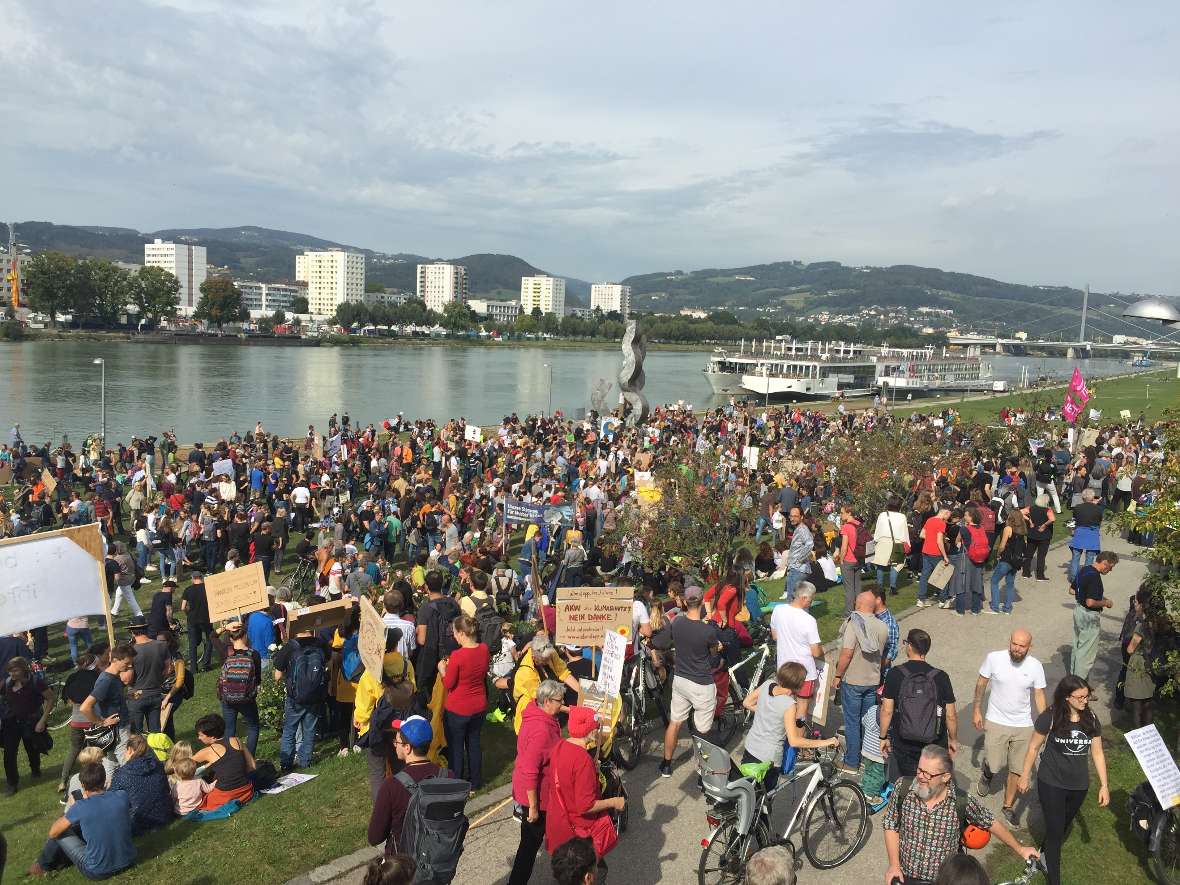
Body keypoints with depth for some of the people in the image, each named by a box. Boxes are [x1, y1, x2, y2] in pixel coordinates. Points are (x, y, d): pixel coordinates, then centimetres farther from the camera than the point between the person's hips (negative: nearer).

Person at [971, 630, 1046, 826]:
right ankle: (986, 773, 38)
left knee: (1017, 769, 10)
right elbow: (981, 684, -1)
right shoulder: (993, 658, -16)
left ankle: (1008, 806, 32)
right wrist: (976, 710, 3)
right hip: (996, 722, -1)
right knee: (994, 764, 0)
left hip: (1023, 725, 2)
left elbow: (1039, 696, -1)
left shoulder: (1035, 667, -12)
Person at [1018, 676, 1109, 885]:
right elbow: (1034, 747, -8)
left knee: (1063, 827, 22)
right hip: (1052, 784, -4)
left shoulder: (1090, 719, -6)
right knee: (1055, 831, 1)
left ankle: (1044, 853, 47)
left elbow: (1097, 752, 3)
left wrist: (1104, 785, 1)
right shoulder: (1050, 717, -19)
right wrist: (1025, 776, -2)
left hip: (1079, 786, 4)